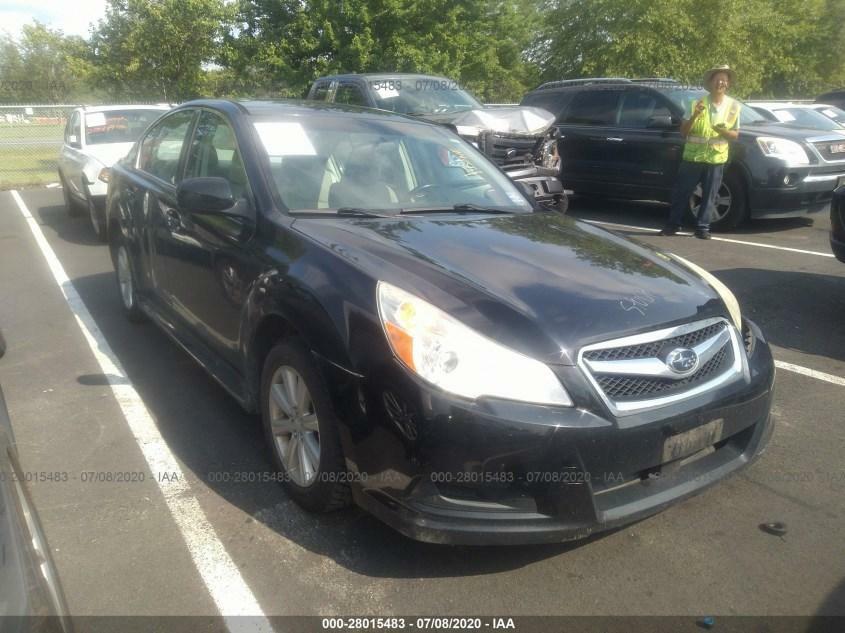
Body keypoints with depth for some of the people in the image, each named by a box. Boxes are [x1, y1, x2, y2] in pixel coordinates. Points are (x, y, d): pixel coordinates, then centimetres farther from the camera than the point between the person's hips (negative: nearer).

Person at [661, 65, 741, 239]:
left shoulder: (733, 106, 6)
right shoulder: (697, 103, 2)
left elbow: (735, 134, 8)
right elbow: (683, 131, 0)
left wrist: (723, 131, -14)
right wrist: (694, 116, -17)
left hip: (716, 158, 1)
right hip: (692, 156, -1)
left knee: (709, 196, 3)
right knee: (681, 192, 2)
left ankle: (702, 227, 12)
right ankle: (673, 224, 13)